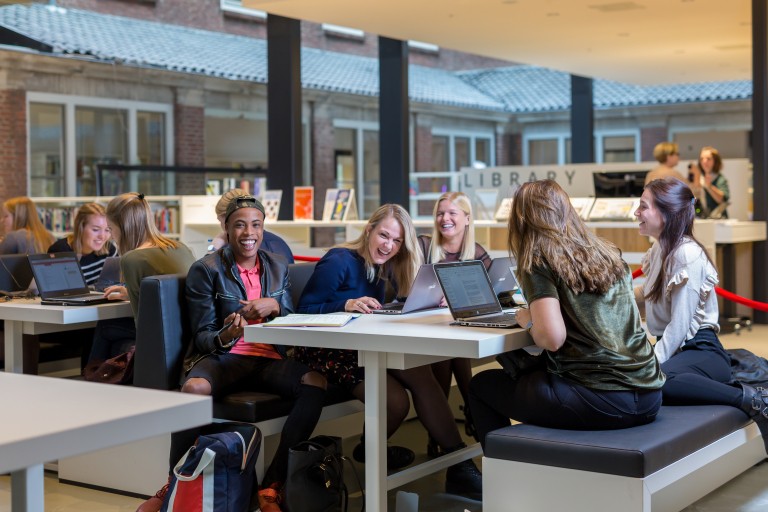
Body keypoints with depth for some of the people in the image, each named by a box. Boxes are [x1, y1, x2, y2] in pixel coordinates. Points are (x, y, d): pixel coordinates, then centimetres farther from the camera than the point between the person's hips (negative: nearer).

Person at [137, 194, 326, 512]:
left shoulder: (278, 267, 14)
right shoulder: (206, 269, 2)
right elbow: (202, 336, 0)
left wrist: (275, 306, -6)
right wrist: (226, 337, -24)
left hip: (269, 359, 3)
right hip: (221, 356, -3)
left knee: (316, 383, -29)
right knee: (194, 387, -39)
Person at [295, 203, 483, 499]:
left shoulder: (383, 265, 11)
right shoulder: (338, 262, -11)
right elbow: (304, 311, -15)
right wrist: (347, 304, -28)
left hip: (366, 349, 7)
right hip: (328, 351, -6)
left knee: (420, 373, -24)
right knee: (397, 401, -29)